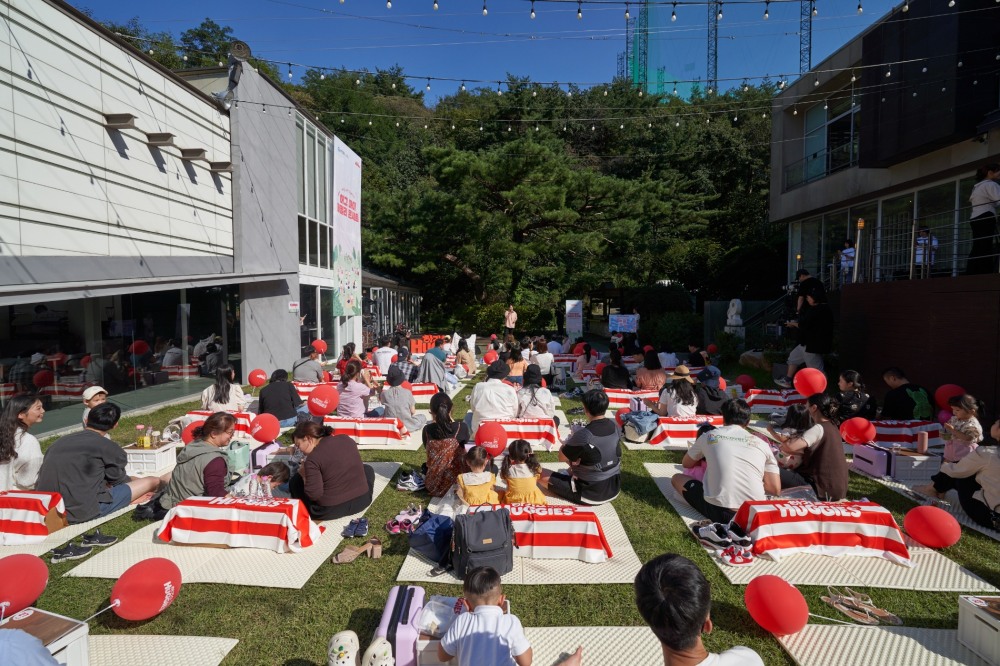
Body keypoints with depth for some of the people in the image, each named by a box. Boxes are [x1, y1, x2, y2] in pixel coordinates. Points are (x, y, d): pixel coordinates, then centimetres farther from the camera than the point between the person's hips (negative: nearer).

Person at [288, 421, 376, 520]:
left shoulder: (313, 458, -16)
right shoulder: (346, 439, 2)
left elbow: (313, 494, -19)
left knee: (295, 481, 15)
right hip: (362, 500, 5)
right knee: (367, 469, 34)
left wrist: (304, 475, -1)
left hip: (331, 510, -4)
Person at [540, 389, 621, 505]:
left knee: (541, 474, -2)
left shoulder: (584, 435, -28)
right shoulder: (615, 425, -7)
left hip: (591, 494, -8)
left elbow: (562, 457, -12)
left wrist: (569, 441, 6)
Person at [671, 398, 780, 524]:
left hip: (718, 512, -3)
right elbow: (775, 489, 9)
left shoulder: (709, 436, 9)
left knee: (676, 478, 20)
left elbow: (686, 464, 25)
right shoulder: (761, 443, 10)